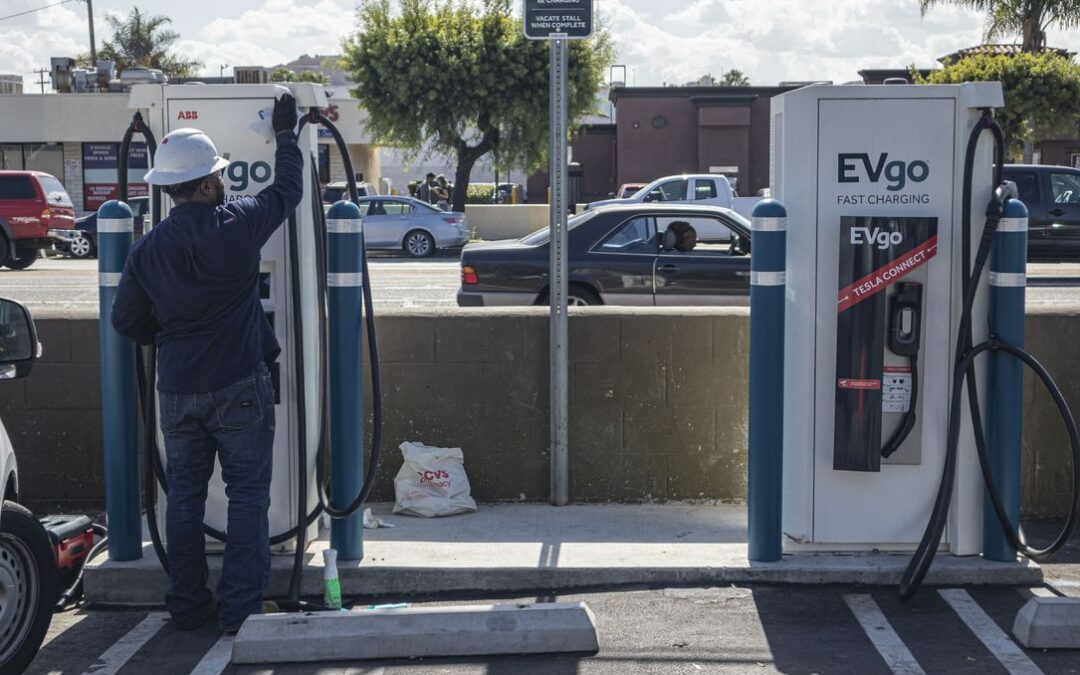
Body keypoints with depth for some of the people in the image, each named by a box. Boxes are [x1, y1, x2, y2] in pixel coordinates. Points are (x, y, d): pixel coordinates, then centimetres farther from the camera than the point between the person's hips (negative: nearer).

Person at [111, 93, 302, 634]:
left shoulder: (147, 249, -1)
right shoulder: (236, 225, -11)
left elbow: (126, 319, 7)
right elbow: (288, 189, 5)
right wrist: (285, 133, 20)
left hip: (177, 391, 4)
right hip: (239, 387, -4)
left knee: (183, 497, 13)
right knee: (247, 494, 4)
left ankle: (186, 606, 18)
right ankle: (240, 607, 3)